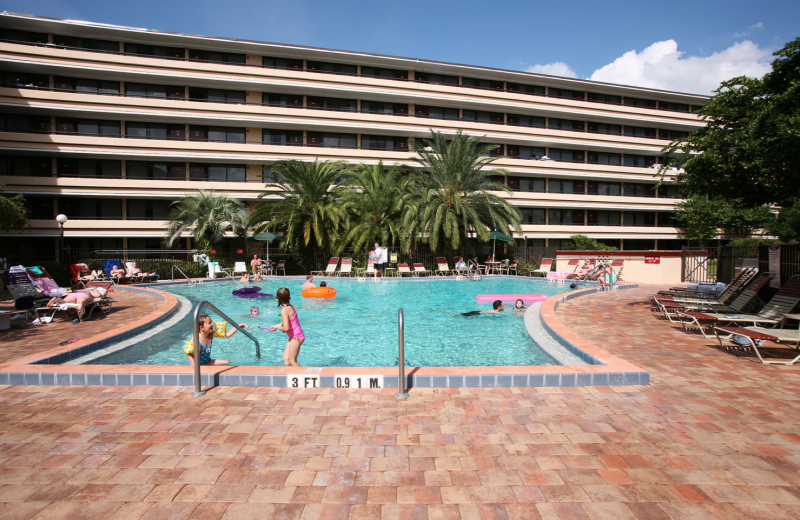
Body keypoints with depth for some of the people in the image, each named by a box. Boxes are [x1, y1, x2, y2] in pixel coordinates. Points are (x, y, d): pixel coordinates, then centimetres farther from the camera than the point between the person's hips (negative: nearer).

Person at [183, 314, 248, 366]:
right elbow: (191, 356, -19)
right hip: (199, 365, -7)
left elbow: (227, 334, -2)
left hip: (208, 362, 7)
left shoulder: (211, 335, -4)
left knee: (227, 362, -2)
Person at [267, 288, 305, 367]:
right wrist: (276, 325, 23)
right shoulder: (291, 307, 6)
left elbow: (286, 328, -24)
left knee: (292, 361, 2)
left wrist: (279, 328, -4)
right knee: (285, 358, 15)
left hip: (296, 337, -9)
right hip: (294, 337, 9)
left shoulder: (284, 310, -20)